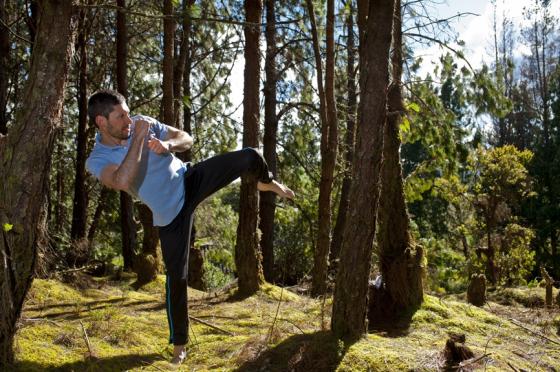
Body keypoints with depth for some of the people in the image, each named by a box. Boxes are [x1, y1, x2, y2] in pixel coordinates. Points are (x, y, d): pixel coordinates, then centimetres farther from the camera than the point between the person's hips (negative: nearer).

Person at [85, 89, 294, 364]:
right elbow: (122, 181, -36)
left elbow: (186, 139, 0)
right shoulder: (96, 161, -14)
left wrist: (167, 145, -23)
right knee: (176, 275, -1)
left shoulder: (143, 124, -5)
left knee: (249, 156, -10)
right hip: (170, 213, -2)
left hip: (190, 180, 3)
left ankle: (266, 183, 29)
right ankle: (179, 342, 20)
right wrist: (139, 138, -32)